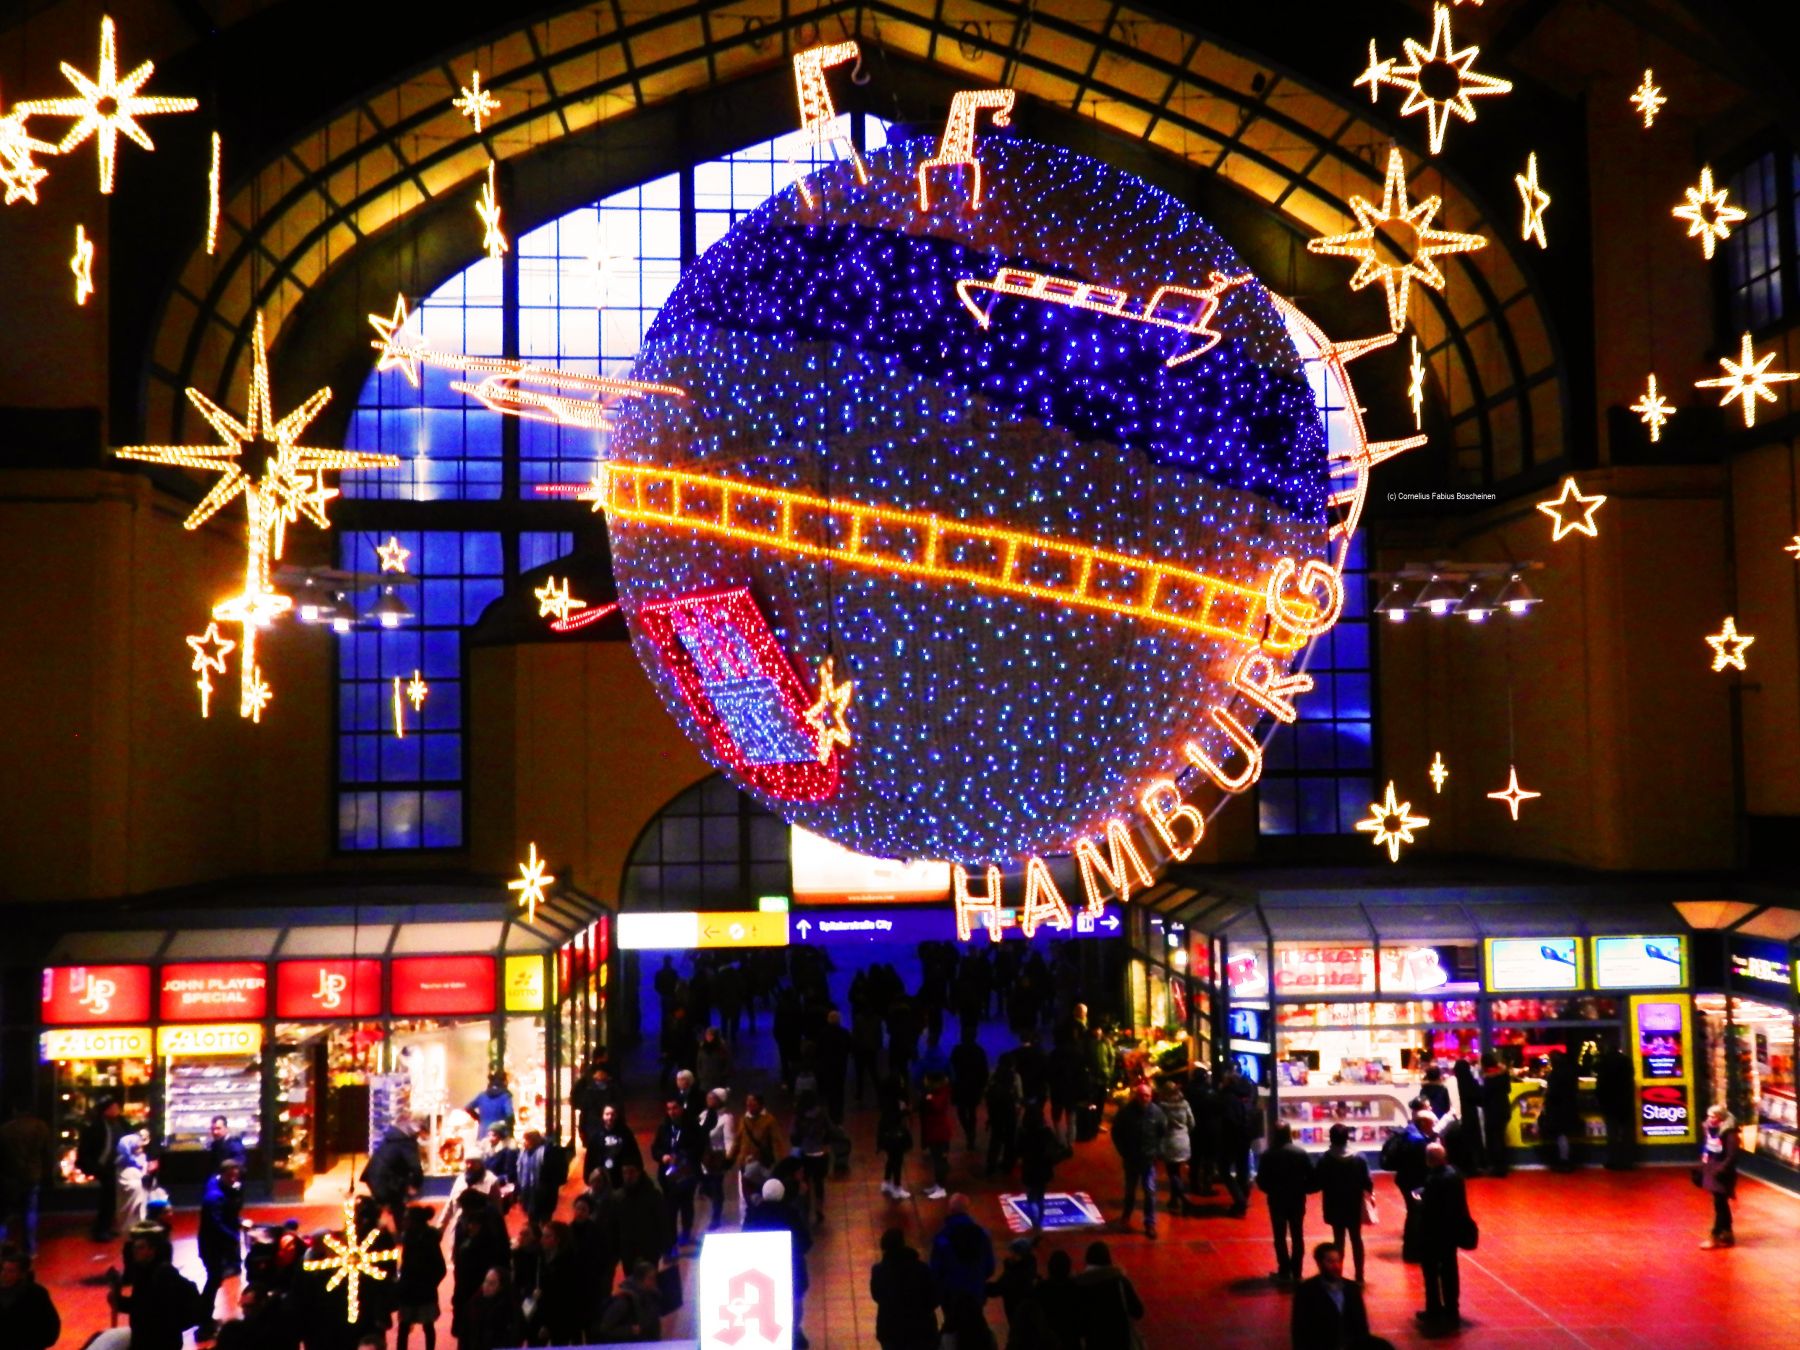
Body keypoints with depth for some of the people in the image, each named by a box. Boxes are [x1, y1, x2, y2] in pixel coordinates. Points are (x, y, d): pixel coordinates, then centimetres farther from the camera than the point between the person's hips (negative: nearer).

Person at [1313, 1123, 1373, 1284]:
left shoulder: (1325, 1159, -12)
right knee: (1356, 1239, 14)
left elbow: (1319, 1183, -12)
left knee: (1339, 1240, 11)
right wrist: (1370, 1193, 11)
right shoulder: (1359, 1158, -11)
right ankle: (1359, 1276, 17)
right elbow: (1367, 1182, -10)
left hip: (1334, 1206, -1)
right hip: (1354, 1205, 1)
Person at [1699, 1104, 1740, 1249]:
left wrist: (1719, 1170, -22)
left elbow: (1731, 1157, -21)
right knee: (1721, 1204, 18)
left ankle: (1715, 1236, 8)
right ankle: (1727, 1234, 29)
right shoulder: (1708, 1129, 3)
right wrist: (1703, 1166, 8)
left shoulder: (1729, 1133, -21)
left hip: (1722, 1174, -8)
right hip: (1711, 1171, 8)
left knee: (1719, 1205, 1)